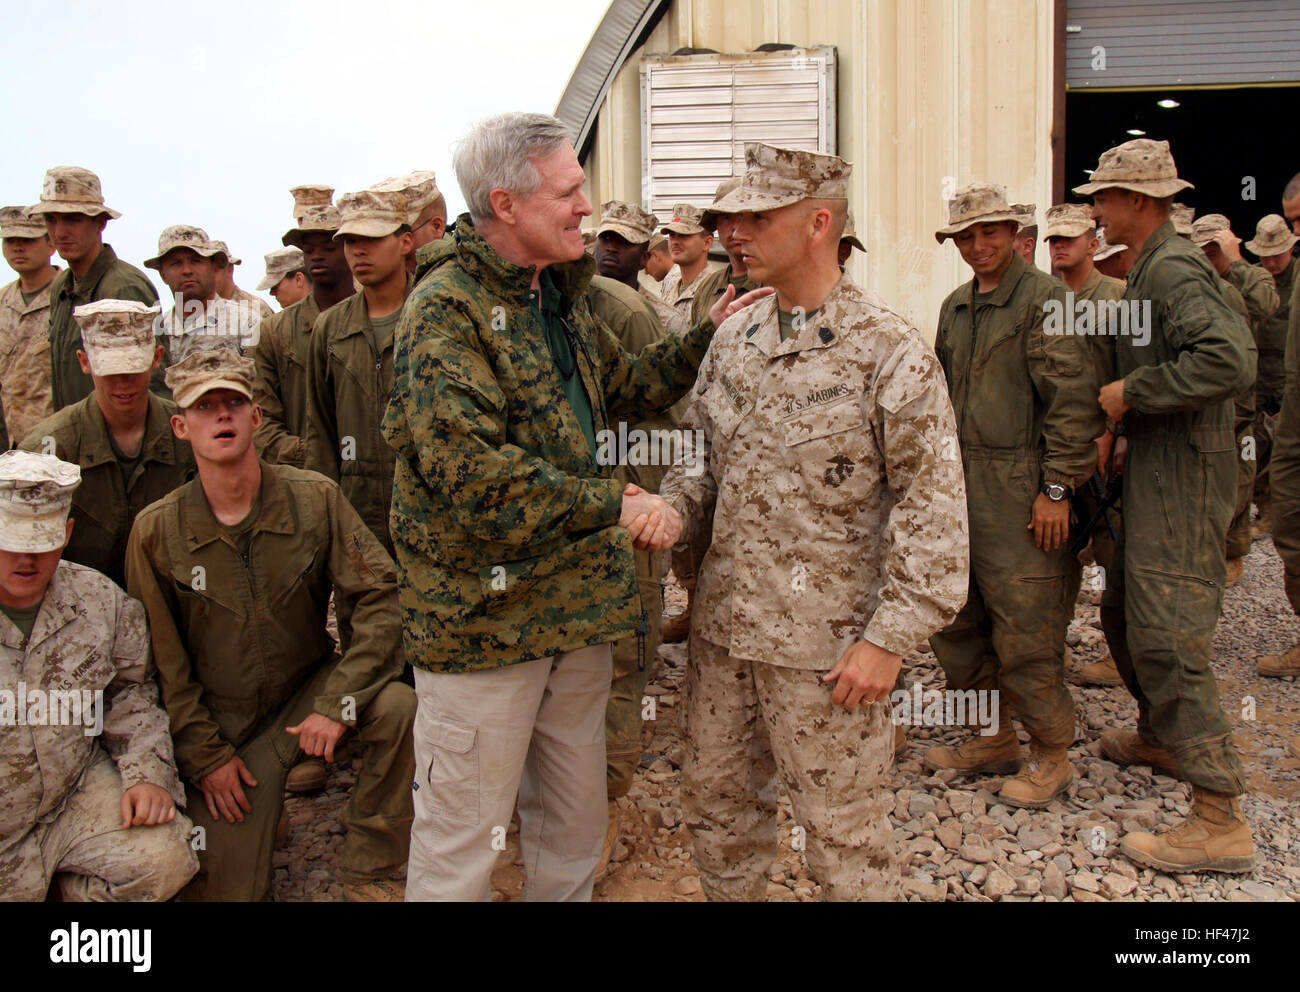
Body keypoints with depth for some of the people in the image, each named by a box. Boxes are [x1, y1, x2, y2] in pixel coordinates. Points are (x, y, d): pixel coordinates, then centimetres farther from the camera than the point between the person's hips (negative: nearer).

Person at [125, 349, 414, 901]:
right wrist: (204, 755, -5)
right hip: (221, 722, 0)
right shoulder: (155, 531, -9)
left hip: (309, 688, 0)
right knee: (225, 889, -4)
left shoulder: (314, 499, -10)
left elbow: (380, 597, -13)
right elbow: (160, 662, -3)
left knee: (398, 706, -31)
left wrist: (338, 703, -22)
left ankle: (369, 872, -9)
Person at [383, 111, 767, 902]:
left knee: (577, 826, 20)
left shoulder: (561, 298, 14)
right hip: (484, 616, -8)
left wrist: (709, 339, 15)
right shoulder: (447, 311, -15)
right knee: (462, 839, 5)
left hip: (576, 604, 8)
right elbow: (469, 471, -26)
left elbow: (625, 390, 27)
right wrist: (615, 504, -22)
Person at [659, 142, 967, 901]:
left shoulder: (889, 350, -12)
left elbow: (933, 505, -12)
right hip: (722, 625, 6)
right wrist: (669, 509, -6)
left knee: (843, 825, 9)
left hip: (825, 643, -6)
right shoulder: (734, 337, 7)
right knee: (716, 801, 19)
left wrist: (890, 637, -16)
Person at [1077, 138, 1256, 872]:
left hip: (1183, 477, -11)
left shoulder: (1172, 269, -17)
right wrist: (1122, 413, 13)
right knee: (1124, 612, 22)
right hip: (1156, 472, 11)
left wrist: (1133, 391, -21)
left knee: (1168, 635, -10)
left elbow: (1230, 359, -32)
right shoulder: (1152, 267, 15)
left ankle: (1221, 823, -4)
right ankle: (1161, 735, 42)